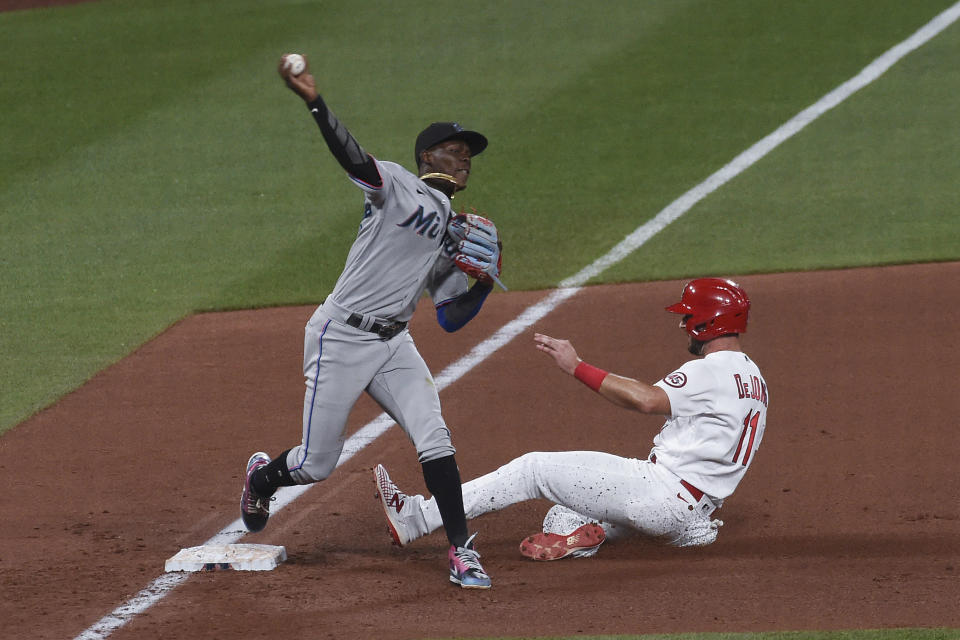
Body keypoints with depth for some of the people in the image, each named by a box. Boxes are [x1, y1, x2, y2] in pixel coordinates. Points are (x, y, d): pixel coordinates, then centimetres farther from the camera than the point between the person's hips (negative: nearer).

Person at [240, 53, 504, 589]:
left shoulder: (455, 234, 15)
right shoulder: (399, 188, -6)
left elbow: (452, 318, 16)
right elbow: (353, 157, -26)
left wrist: (486, 280, -1)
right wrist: (314, 103, -41)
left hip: (394, 345, 6)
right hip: (341, 339, -6)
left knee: (435, 439, -14)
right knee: (317, 464, 2)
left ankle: (461, 551, -9)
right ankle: (263, 476, 36)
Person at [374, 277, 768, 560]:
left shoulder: (713, 371, -14)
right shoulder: (754, 378, 19)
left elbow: (645, 399, -30)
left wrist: (576, 367, -26)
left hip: (663, 490, -10)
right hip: (692, 513, 10)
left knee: (535, 469, -6)